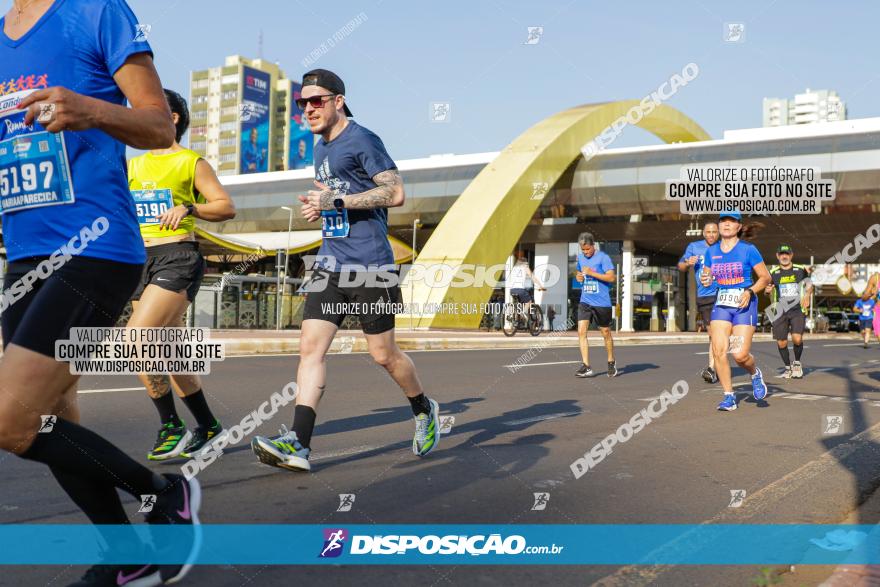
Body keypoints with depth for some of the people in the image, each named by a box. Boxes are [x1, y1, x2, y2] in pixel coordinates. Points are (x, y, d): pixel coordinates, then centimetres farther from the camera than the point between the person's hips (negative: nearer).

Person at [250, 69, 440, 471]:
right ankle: (298, 445, -9)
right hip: (330, 264, 8)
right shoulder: (321, 147, 19)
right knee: (310, 347, -6)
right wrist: (318, 207, 15)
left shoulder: (362, 140, -7)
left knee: (383, 354, 3)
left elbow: (396, 193, -15)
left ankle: (425, 410, 29)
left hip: (368, 265, -7)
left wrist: (336, 201, -19)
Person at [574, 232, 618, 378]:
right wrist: (578, 276, 3)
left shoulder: (603, 257, -9)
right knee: (581, 331, -10)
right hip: (585, 301, 5)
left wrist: (591, 273, -21)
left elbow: (611, 277, -15)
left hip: (602, 302, -5)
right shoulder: (580, 257, 10)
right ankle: (586, 366, -8)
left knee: (606, 333, 9)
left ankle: (611, 362, 29)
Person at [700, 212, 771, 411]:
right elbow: (706, 275, 17)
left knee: (740, 355, -11)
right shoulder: (711, 251, 6)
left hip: (744, 305, -3)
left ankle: (755, 374, 25)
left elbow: (765, 277, 0)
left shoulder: (748, 250, -5)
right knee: (718, 350, -10)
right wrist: (705, 279, -6)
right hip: (721, 305, 4)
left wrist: (750, 292, -15)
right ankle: (729, 396, 3)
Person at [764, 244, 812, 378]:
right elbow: (767, 291, 9)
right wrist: (767, 291, -15)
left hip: (798, 309, -1)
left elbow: (809, 285, 17)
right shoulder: (773, 273, 5)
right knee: (781, 342, 0)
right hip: (781, 311, 1)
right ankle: (788, 367, 24)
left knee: (797, 338, -17)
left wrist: (807, 296, -3)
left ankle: (797, 363, 11)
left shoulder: (800, 270, 4)